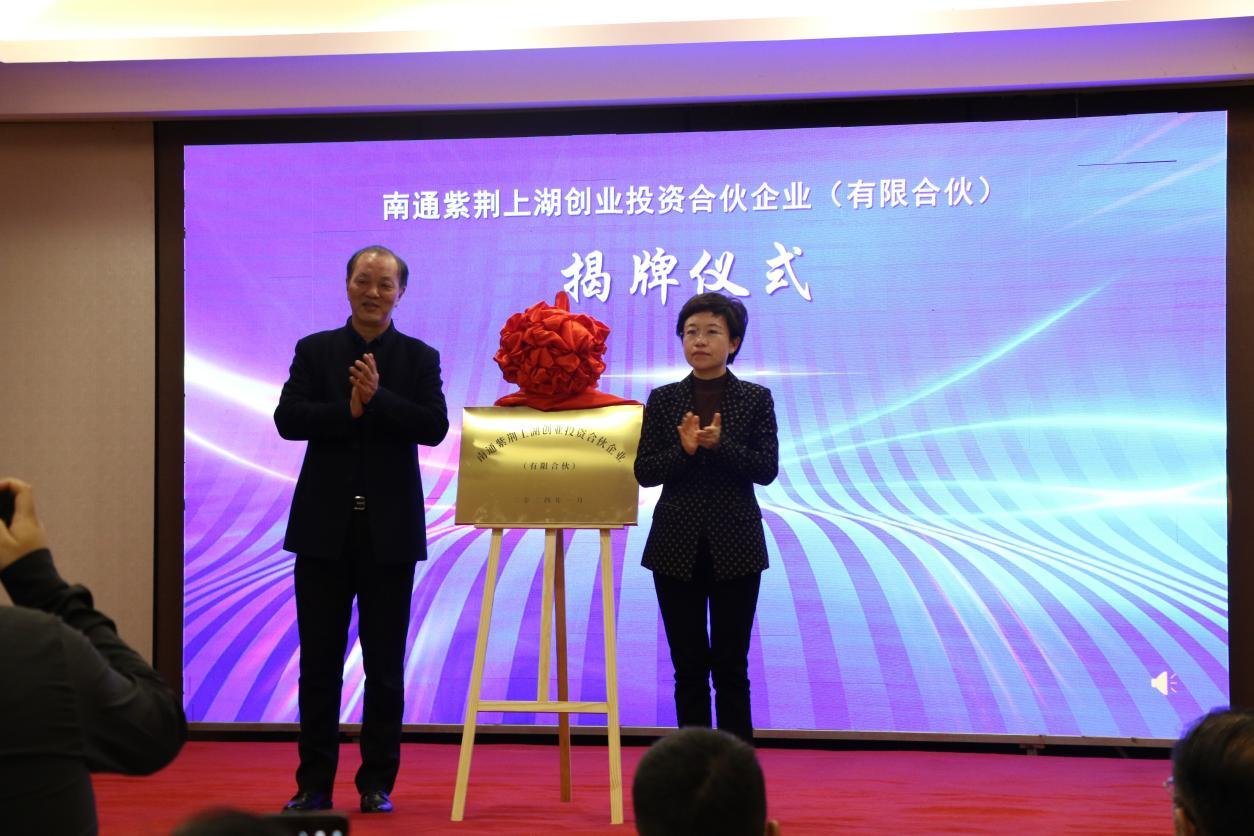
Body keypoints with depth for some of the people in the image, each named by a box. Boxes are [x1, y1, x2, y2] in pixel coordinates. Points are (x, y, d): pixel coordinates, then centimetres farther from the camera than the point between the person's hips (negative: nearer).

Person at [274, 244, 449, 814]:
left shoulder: (420, 358, 5)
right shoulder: (314, 351, 7)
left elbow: (435, 426, -9)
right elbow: (287, 418, -6)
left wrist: (377, 398, -19)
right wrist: (348, 409, -17)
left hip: (389, 531, -1)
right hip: (324, 527, 1)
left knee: (385, 665, 4)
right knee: (319, 660, 4)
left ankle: (377, 782, 13)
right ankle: (314, 783, 11)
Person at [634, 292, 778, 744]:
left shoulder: (756, 399, 1)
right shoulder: (663, 400, 4)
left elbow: (766, 469, -7)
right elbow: (644, 472, -1)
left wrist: (719, 444, -21)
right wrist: (684, 449, -17)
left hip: (735, 547, -1)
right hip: (677, 546, 1)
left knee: (731, 667, 2)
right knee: (689, 667, 5)